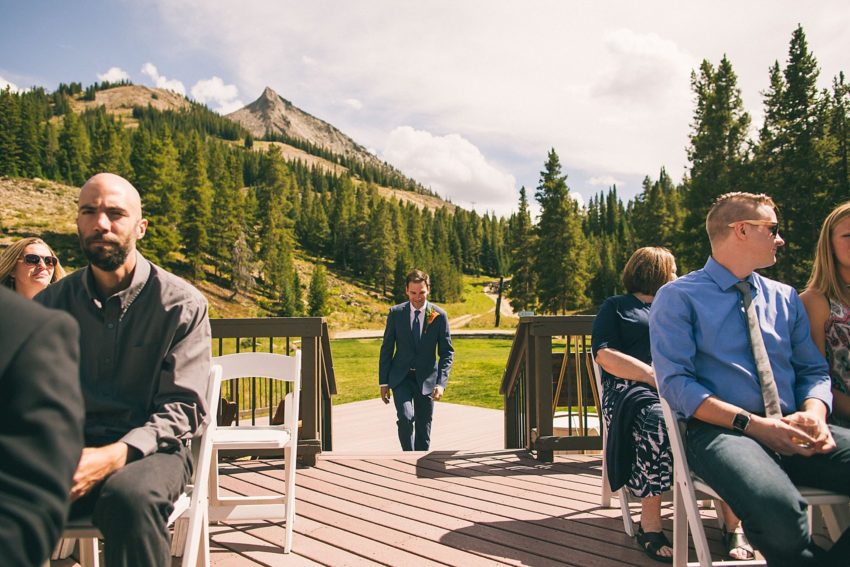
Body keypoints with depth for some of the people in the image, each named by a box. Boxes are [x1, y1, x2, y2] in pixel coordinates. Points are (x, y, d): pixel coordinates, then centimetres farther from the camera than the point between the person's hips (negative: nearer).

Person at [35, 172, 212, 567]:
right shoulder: (52, 304, 10)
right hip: (67, 449, 3)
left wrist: (114, 456, -23)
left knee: (129, 493, -36)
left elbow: (183, 407, -6)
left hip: (149, 448, -2)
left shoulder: (180, 303, -2)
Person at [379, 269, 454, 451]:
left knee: (423, 429, 7)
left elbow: (447, 352, -2)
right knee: (406, 417, -22)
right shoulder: (396, 313, -2)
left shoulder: (439, 316, -4)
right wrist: (383, 382, 0)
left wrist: (441, 383, -15)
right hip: (401, 377, -1)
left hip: (426, 379, 1)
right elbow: (386, 349, 3)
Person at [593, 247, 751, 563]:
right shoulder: (616, 307, 19)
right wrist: (654, 375, -11)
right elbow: (605, 355, 3)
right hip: (634, 387, -3)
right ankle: (650, 525, -26)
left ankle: (733, 525, -22)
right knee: (658, 422, -38)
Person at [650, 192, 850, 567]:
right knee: (776, 506, -38)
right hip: (722, 432, -5)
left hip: (793, 433, 6)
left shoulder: (785, 298, 20)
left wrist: (814, 413, -5)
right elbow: (675, 384, -7)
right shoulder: (678, 297, 2)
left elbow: (814, 371, 18)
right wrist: (752, 424, -16)